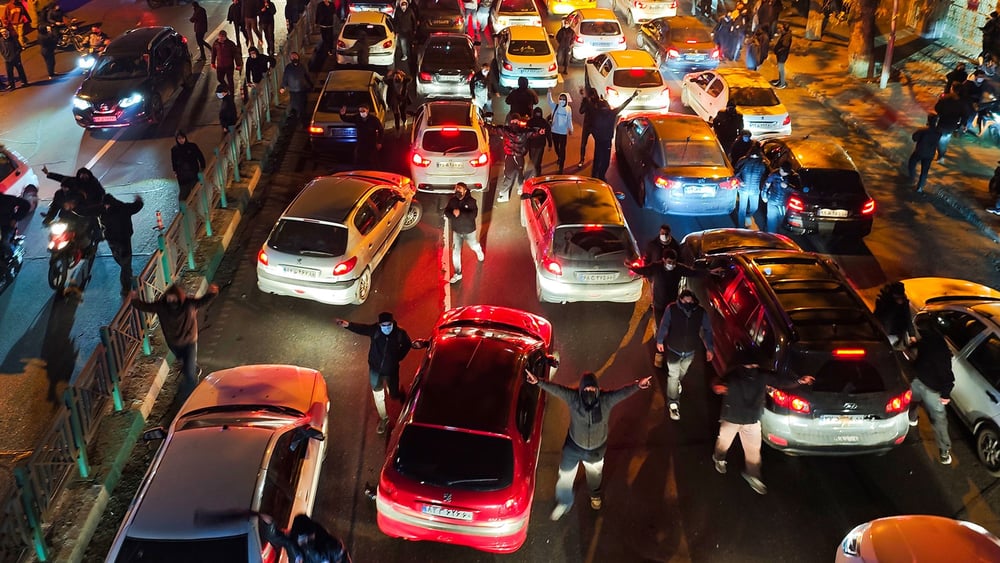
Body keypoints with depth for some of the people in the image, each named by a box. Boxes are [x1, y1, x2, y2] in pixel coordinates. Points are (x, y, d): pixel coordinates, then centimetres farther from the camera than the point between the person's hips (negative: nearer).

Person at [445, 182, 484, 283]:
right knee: (455, 253, 0)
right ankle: (458, 274, 14)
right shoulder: (452, 200, -10)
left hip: (469, 231, -2)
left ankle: (479, 251, 62)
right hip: (456, 231, 2)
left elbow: (474, 214, -30)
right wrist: (453, 213, -32)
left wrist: (460, 213, -40)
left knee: (474, 246, 24)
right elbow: (446, 212, -9)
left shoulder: (471, 201, -21)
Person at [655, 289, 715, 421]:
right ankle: (673, 403, 11)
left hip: (690, 352, 3)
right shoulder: (671, 309, -27)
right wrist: (659, 340, 1)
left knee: (682, 373, 28)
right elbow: (664, 325, -11)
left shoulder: (701, 312, -23)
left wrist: (709, 349, -5)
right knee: (673, 375, -3)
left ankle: (677, 383, 61)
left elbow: (707, 330, -8)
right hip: (673, 350, -3)